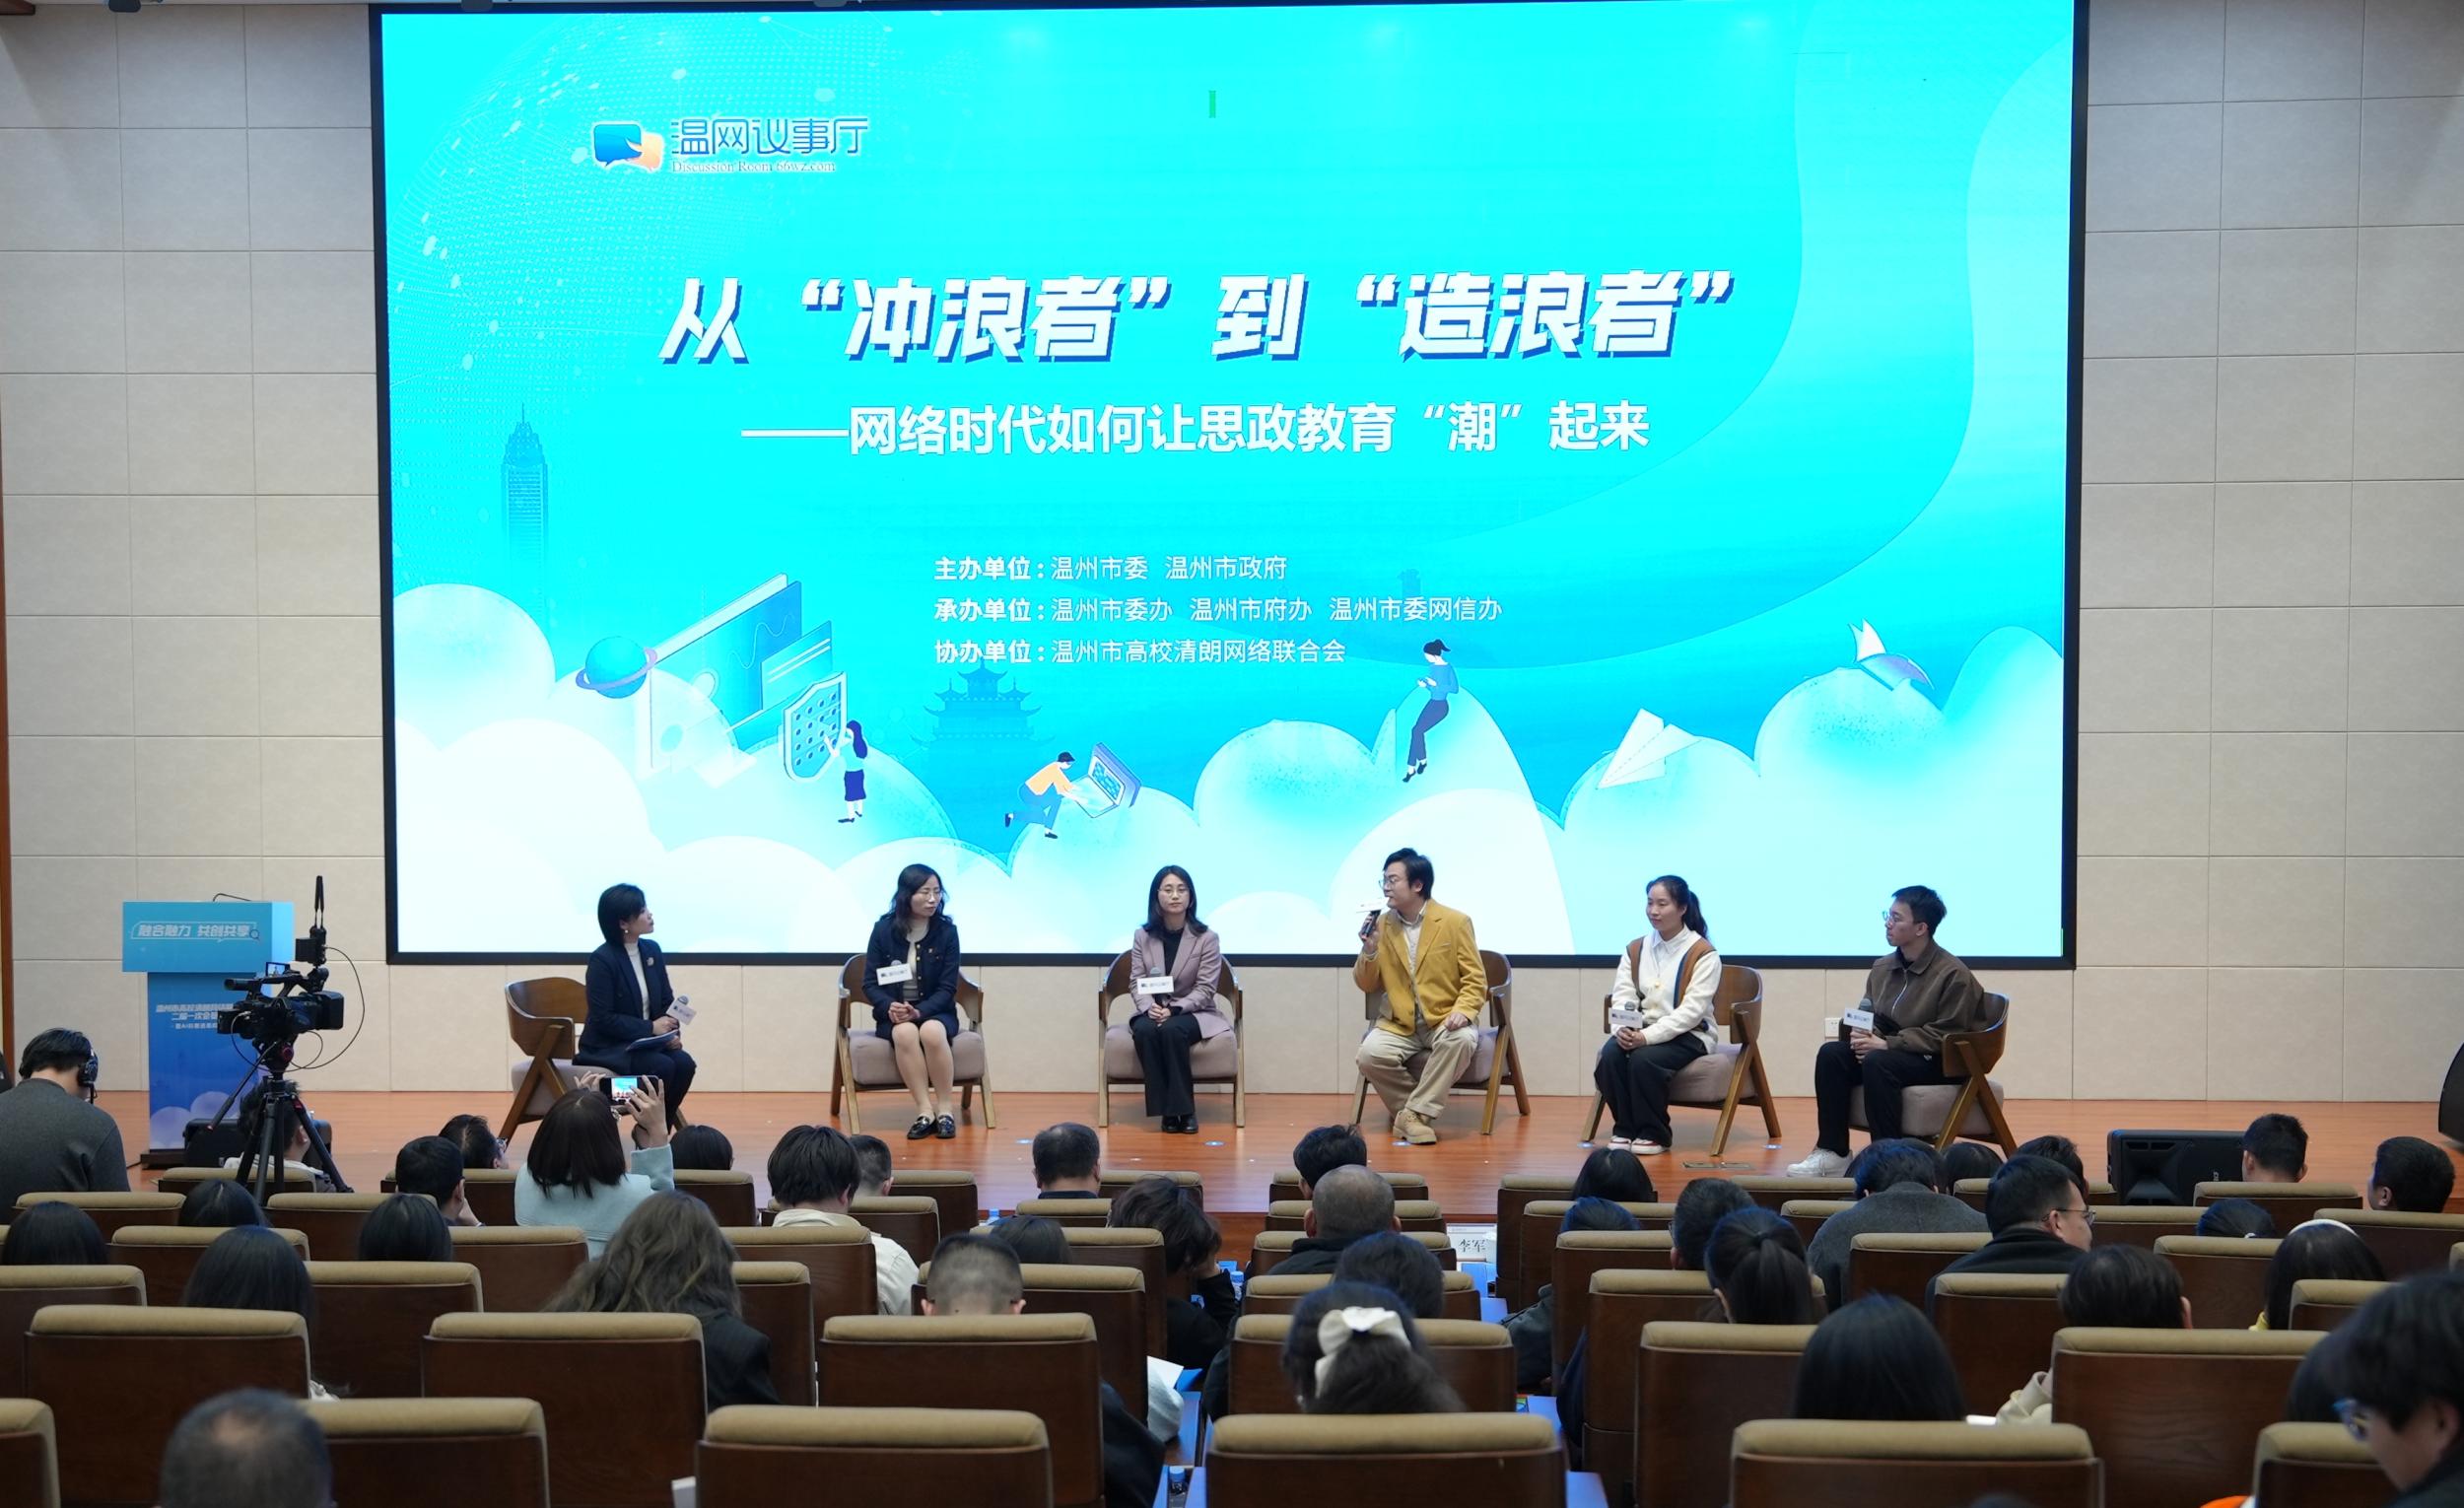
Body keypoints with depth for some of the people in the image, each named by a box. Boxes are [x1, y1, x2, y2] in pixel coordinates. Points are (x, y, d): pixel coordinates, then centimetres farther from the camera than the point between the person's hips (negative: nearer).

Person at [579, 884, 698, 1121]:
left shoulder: (652, 950, 5)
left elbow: (667, 1001, 10)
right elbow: (603, 1019, -18)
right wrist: (650, 1028, -21)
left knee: (684, 1063, -22)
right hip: (608, 1046, -6)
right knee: (662, 1066, -30)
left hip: (648, 1042, 6)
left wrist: (672, 1031, -10)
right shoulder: (602, 959, -15)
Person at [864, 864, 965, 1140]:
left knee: (932, 1031, -35)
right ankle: (925, 1111, -30)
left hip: (934, 1011, 0)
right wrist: (889, 1007, -22)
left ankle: (944, 1108, -22)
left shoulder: (946, 931, -5)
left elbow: (947, 988, -6)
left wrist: (919, 1012, -24)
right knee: (905, 1033, -35)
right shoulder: (884, 929, -3)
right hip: (893, 1014, 0)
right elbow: (870, 983, -1)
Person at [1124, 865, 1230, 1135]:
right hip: (1153, 1011, 2)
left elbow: (1204, 989, -10)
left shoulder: (1207, 937, -7)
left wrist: (1174, 1009, -25)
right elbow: (1137, 982, 0)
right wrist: (1149, 1007, -22)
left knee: (1172, 1030, -36)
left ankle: (1184, 1109, -25)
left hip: (1194, 1012, -2)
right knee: (1144, 1030, -33)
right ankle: (1167, 1110, -25)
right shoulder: (1142, 936, 2)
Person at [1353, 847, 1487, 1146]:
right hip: (1399, 1023, 2)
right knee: (1370, 1054, -27)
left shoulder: (1455, 922, -4)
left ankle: (1414, 1113, -23)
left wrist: (1463, 1011, -23)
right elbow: (1367, 985, 8)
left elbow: (1475, 979, -4)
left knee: (1462, 1040, -36)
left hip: (1444, 1021, -2)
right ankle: (1420, 1112, -5)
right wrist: (1369, 950, -11)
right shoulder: (1381, 924, 4)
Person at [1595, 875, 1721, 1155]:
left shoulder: (1703, 953, -8)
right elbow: (1622, 997, 2)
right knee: (1610, 1054, -27)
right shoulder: (1635, 949, 10)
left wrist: (1648, 1036, -27)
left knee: (1644, 1058, -33)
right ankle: (1624, 1128, -8)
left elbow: (1692, 1010, -17)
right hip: (1642, 1032, 5)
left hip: (1688, 1035, -5)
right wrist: (1623, 1029, -22)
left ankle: (1654, 1134, -12)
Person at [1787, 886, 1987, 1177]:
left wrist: (1887, 1044, -23)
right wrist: (1862, 1034, -11)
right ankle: (1832, 1152, -18)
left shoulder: (1953, 974, -13)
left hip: (1940, 1063, -7)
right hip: (1891, 1051, 7)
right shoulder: (1883, 968, 7)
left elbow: (1944, 1036, -17)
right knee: (1831, 1052, -18)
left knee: (1877, 1062, -34)